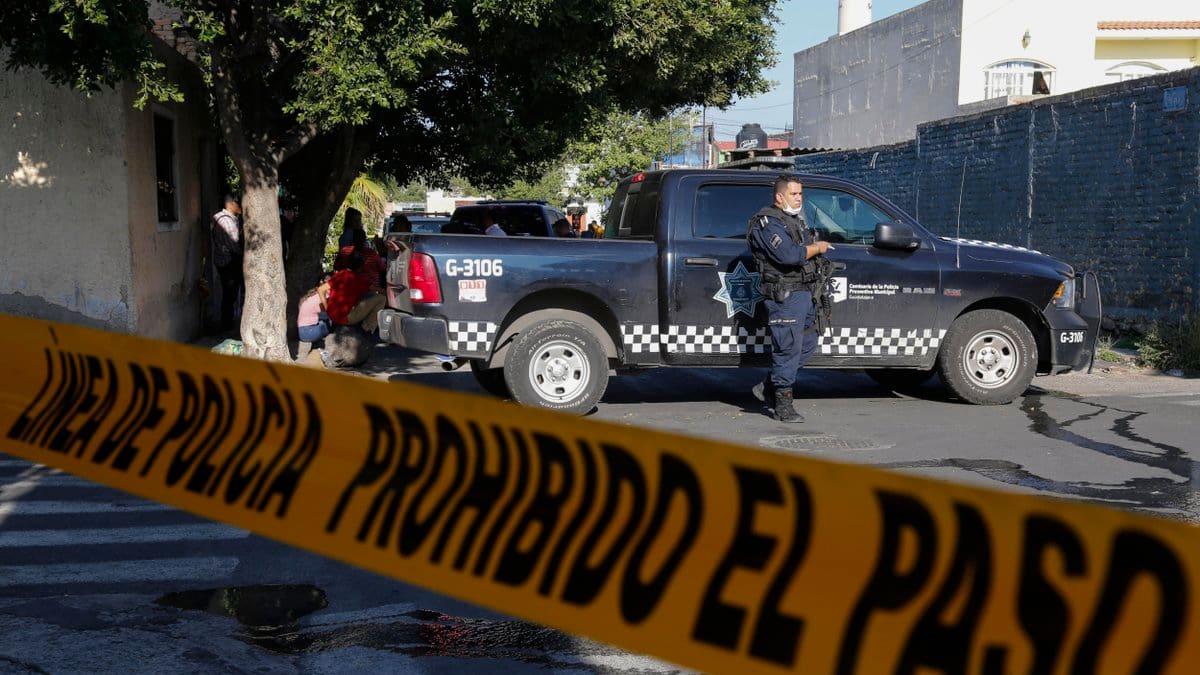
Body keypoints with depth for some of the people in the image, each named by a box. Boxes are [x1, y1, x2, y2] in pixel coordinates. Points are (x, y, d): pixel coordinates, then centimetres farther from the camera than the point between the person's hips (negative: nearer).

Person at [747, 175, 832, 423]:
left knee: (808, 343, 15)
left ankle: (769, 386, 24)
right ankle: (783, 406, 0)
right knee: (788, 348, -8)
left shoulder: (797, 220, 19)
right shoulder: (768, 222, -12)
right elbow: (789, 255, -25)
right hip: (784, 295, -10)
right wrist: (817, 247, -11)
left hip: (804, 292, 10)